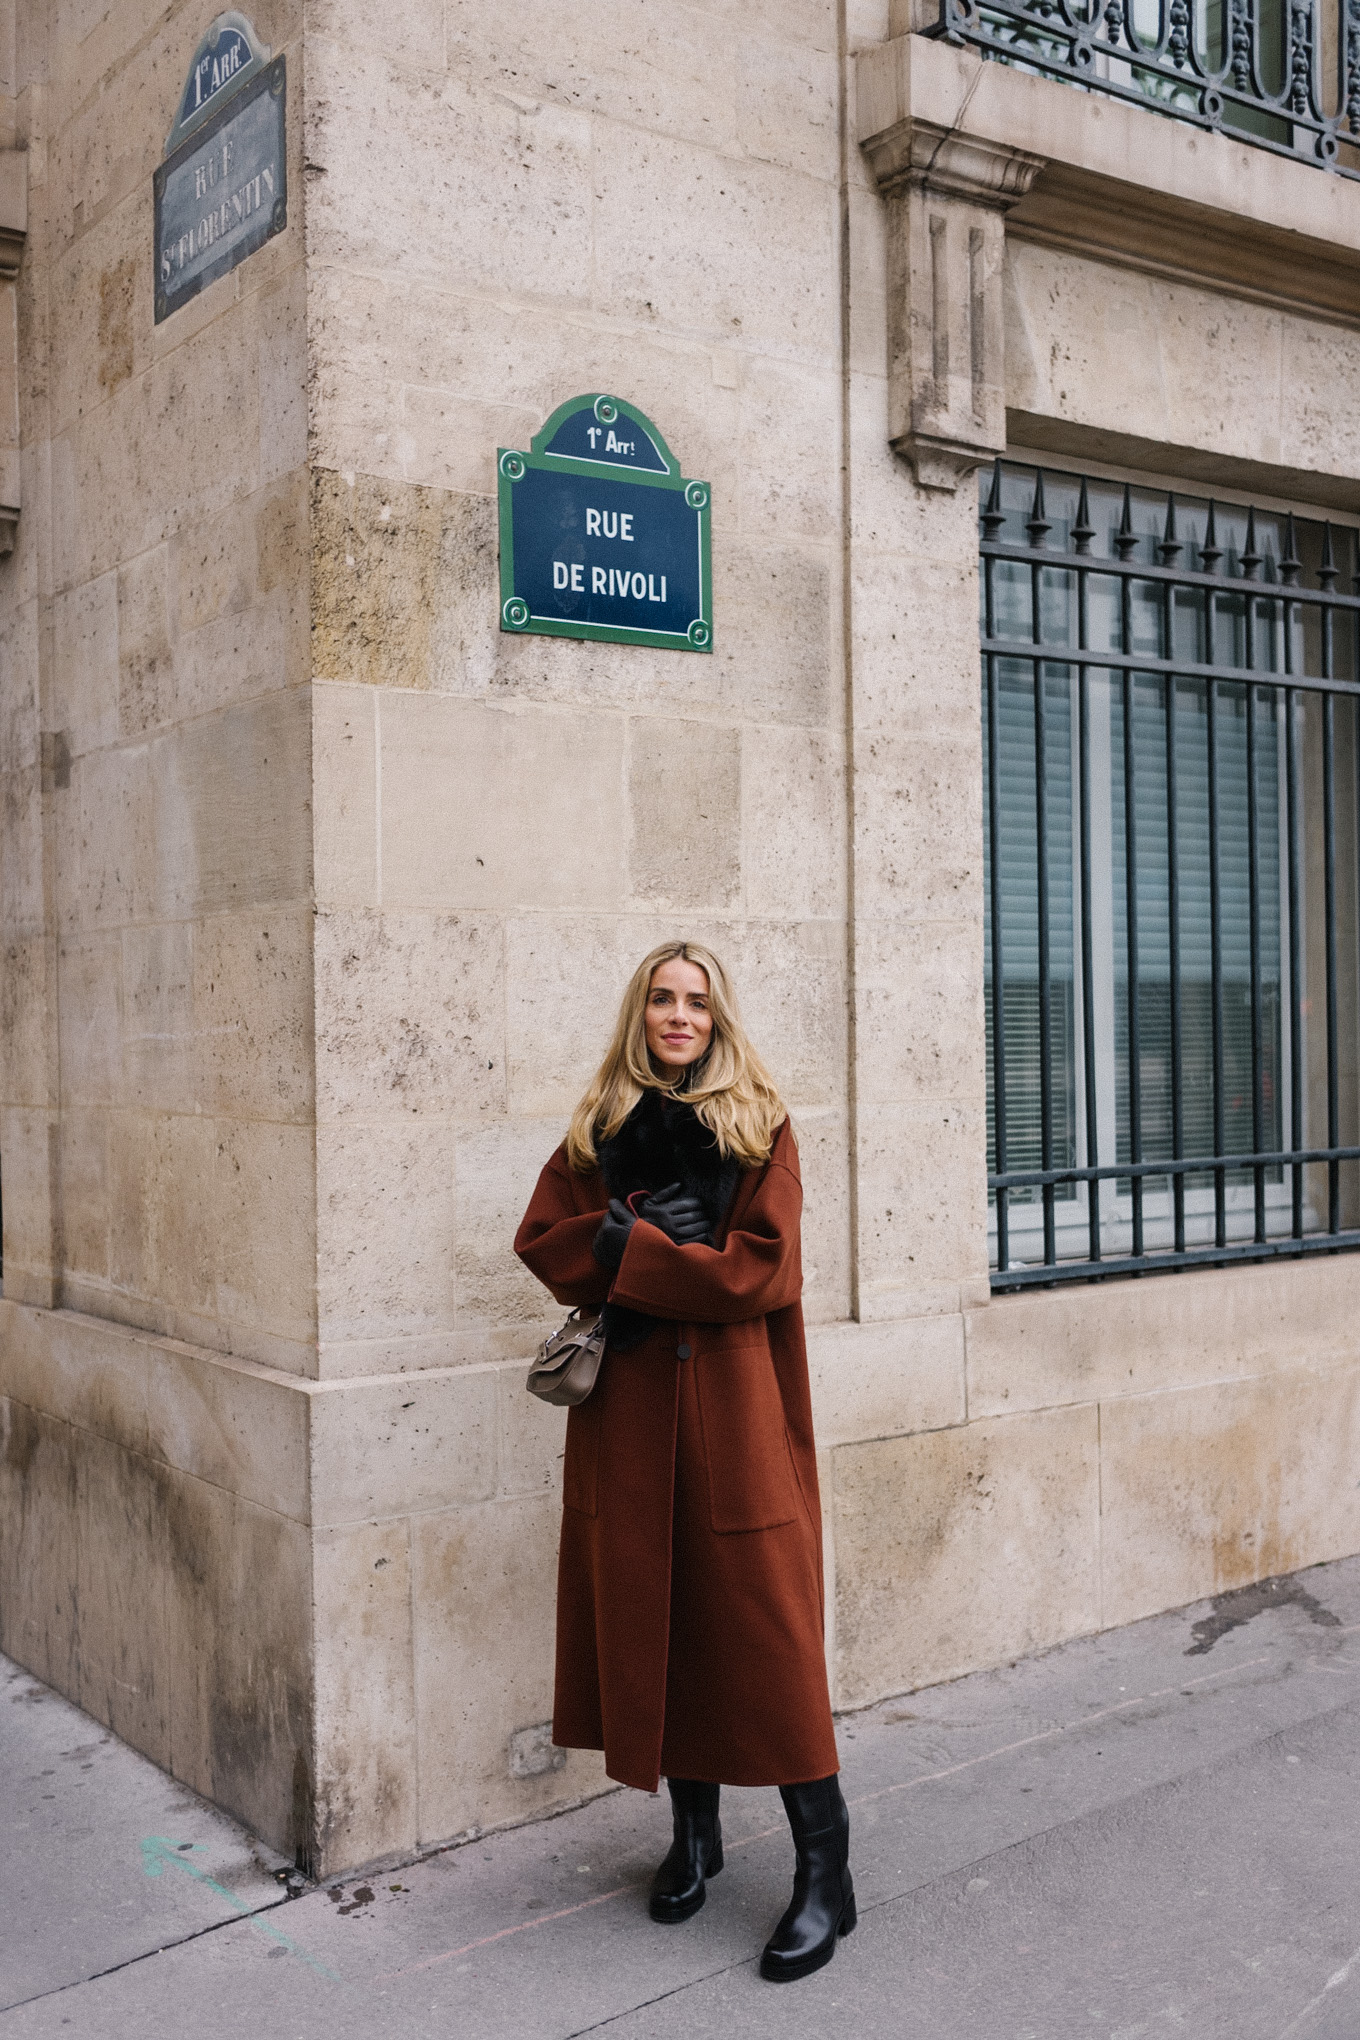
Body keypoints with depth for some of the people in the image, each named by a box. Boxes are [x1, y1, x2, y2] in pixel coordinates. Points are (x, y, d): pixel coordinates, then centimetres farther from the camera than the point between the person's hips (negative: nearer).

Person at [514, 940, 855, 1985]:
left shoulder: (759, 1125, 0)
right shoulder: (602, 1126, 10)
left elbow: (763, 1269, -9)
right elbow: (542, 1238, 2)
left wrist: (625, 1251, -12)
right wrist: (665, 1250, -12)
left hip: (732, 1407, -4)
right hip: (629, 1409, 4)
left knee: (762, 1622, -3)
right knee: (652, 1616, 10)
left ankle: (825, 1868, 7)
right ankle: (695, 1833, 28)